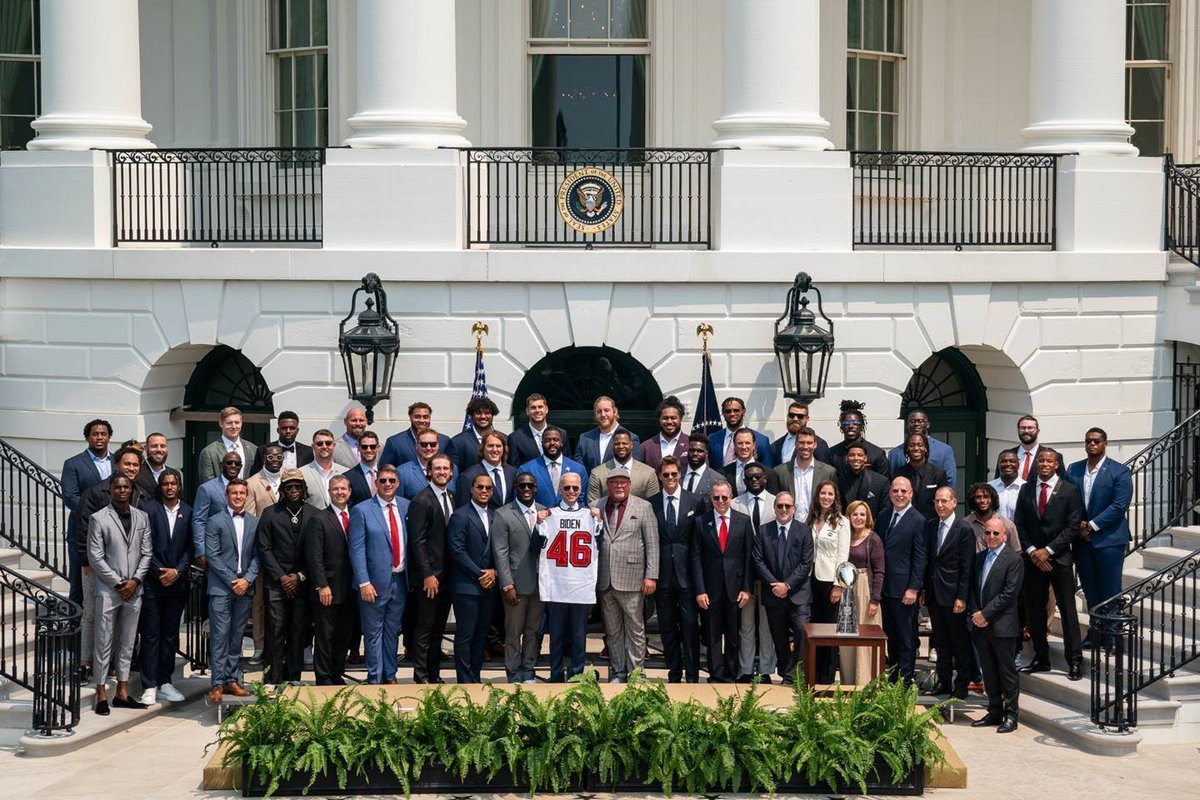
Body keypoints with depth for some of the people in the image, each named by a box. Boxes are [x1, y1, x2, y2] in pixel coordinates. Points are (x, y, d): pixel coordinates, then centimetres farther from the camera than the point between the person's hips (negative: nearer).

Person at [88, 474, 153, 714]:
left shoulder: (141, 517, 7)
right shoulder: (99, 519, -5)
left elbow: (147, 553, 7)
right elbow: (95, 557, -7)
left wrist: (135, 581, -6)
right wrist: (118, 583, -10)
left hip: (134, 590, 4)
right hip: (108, 590, -4)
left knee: (127, 643, 9)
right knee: (104, 643, 0)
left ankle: (122, 693, 16)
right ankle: (101, 695, 5)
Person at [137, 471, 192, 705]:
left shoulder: (188, 512, 6)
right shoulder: (148, 509, -2)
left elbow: (190, 547, 3)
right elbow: (145, 546, -5)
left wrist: (177, 571, -8)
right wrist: (160, 572, -10)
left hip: (177, 582, 3)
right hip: (152, 582, -3)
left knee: (170, 634, 9)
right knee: (150, 634, -1)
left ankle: (165, 682, 17)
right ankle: (149, 687, 1)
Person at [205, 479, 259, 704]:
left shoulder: (254, 523, 10)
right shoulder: (215, 522, -2)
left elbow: (257, 556, 8)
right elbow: (212, 556, -7)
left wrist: (247, 579, -7)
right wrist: (232, 581, -11)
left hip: (244, 588, 4)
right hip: (221, 588, -4)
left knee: (237, 636, 9)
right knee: (219, 636, -5)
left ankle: (232, 680, 14)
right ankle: (217, 683, -3)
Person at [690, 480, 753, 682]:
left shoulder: (743, 521, 3)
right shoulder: (702, 522, 1)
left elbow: (749, 557, 2)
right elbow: (696, 558, -1)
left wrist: (746, 588, -3)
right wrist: (700, 590, -7)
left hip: (735, 587, 0)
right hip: (711, 588, 0)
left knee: (733, 635, 7)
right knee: (713, 635, 5)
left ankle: (730, 675, 17)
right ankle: (715, 676, 13)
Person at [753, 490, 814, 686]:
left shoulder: (804, 531, 2)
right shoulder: (763, 531, 6)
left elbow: (806, 564, -4)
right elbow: (758, 561, 1)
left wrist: (787, 585, -11)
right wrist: (774, 584, -10)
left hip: (798, 593, -2)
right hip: (773, 594, 2)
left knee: (802, 632, -14)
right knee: (780, 638, 7)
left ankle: (791, 675, -7)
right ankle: (786, 675, 16)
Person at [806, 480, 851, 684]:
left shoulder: (841, 522, -4)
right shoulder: (810, 520, 9)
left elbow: (843, 556, -7)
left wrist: (838, 586, -11)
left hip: (829, 580, -4)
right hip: (812, 578, 4)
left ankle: (827, 678, 9)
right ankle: (813, 674, 16)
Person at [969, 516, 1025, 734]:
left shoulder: (1013, 560, -9)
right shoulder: (979, 558, 13)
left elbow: (1009, 593, -14)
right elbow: (972, 587, 13)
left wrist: (985, 614, -15)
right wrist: (974, 613, -3)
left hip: (1002, 625, -6)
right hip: (981, 625, 7)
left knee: (1007, 672, 1)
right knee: (989, 672, 13)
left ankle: (1010, 716, 7)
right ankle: (994, 712, 22)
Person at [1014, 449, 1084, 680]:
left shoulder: (1069, 490, -2)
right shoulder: (1026, 490, 8)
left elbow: (1073, 527, -6)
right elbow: (1019, 524, 8)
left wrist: (1048, 550, -12)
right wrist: (1031, 551, -5)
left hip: (1059, 558, -3)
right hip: (1033, 558, 4)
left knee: (1068, 610, -3)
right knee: (1034, 610, 6)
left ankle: (1074, 661, 0)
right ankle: (1041, 659, 16)